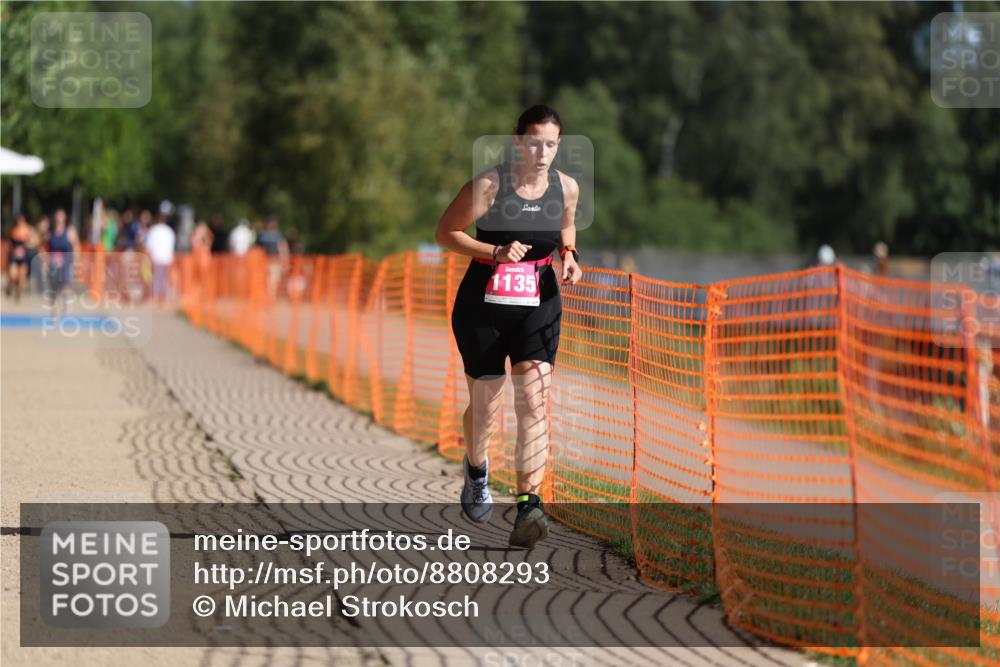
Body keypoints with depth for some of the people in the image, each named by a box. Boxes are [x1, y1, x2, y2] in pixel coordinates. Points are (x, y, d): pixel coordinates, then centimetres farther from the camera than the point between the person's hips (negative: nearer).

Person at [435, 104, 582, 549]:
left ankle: (528, 508, -20)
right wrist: (495, 252, -22)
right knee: (484, 405, 10)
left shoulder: (566, 188, -1)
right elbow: (445, 233, -9)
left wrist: (569, 255, 0)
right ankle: (476, 470, 44)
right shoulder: (488, 186, -15)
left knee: (534, 403, -14)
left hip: (539, 306, 2)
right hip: (483, 307, -2)